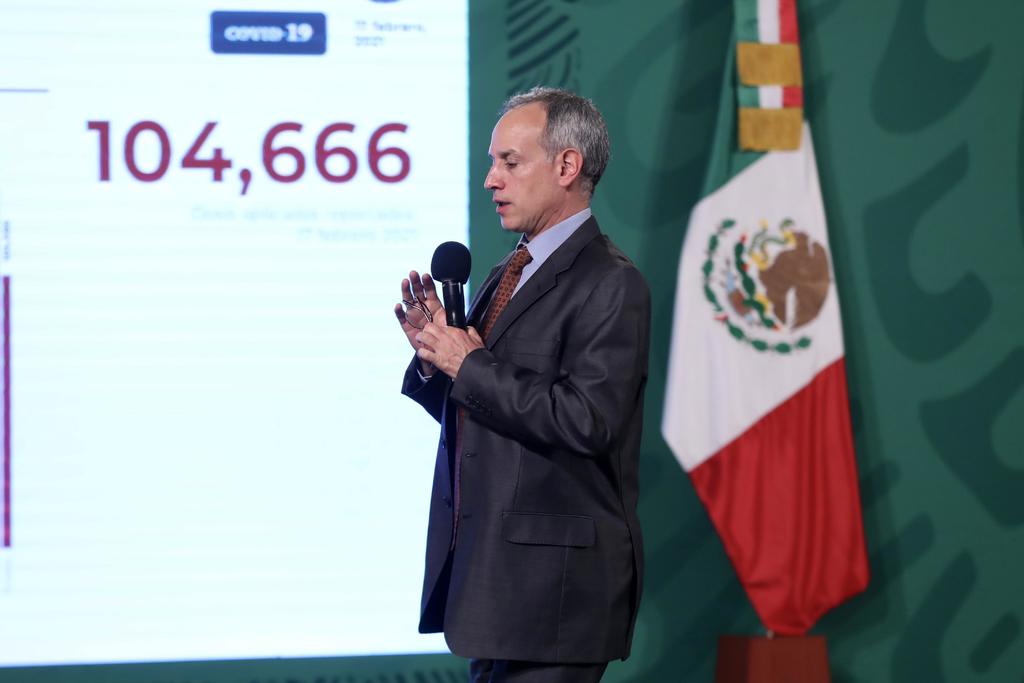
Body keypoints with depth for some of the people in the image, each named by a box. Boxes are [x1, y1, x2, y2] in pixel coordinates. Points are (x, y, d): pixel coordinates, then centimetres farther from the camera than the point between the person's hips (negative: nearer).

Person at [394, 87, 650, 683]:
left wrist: (470, 366, -15)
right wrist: (434, 350, 0)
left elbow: (584, 421, -23)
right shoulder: (508, 277, 16)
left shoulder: (610, 285, -13)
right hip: (489, 567, 9)